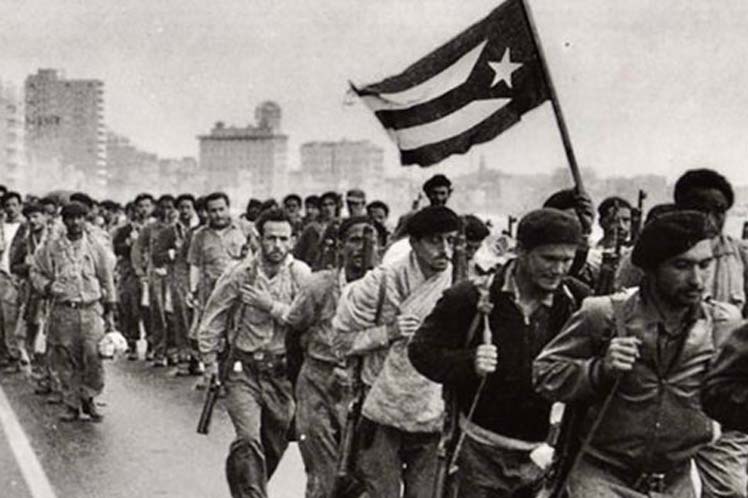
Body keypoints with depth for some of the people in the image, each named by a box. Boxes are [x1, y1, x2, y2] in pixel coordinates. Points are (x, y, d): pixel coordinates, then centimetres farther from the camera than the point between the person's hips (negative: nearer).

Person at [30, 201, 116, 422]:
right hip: (63, 311, 1)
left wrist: (109, 312, 9)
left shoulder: (96, 247, 6)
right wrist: (46, 286, -6)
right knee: (66, 361, 2)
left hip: (91, 309, 0)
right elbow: (36, 271, 15)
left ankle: (88, 398, 6)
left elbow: (107, 280, 11)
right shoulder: (52, 249, 5)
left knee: (94, 354, -13)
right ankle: (71, 405, 14)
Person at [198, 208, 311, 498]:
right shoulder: (240, 275, -7)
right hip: (244, 369, -2)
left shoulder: (301, 275, -4)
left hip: (283, 372, 2)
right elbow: (211, 322, 4)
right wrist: (210, 364, 4)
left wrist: (271, 305, -20)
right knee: (249, 441, -19)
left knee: (274, 447, 14)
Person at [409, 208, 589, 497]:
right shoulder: (474, 297, -9)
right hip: (484, 452, -2)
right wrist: (468, 363, -24)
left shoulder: (576, 302, -2)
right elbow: (421, 350, -6)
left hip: (544, 451, 2)